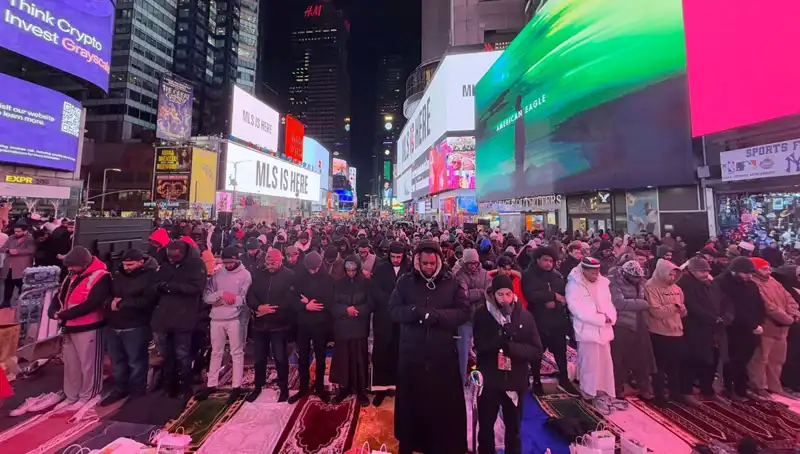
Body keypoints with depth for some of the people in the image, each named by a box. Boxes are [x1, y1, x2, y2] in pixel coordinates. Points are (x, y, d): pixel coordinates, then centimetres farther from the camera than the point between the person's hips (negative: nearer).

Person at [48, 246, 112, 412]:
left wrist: (63, 315, -16)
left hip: (88, 328, -9)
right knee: (70, 364, 19)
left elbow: (91, 304, -23)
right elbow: (59, 296, 13)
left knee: (88, 364, 4)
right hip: (69, 327, 9)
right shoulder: (72, 276, 11)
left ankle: (88, 397, 19)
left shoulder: (100, 277, -18)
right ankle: (71, 396, 34)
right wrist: (53, 311, -7)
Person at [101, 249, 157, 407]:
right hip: (113, 326, 7)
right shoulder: (118, 275, 10)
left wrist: (121, 303, -15)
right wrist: (110, 302, -5)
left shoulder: (150, 277, -12)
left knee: (136, 361, 4)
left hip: (135, 327, -7)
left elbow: (147, 301, -21)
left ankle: (137, 392, 20)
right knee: (117, 360, 17)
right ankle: (120, 389, 33)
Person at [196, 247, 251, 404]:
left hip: (235, 318, -4)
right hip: (216, 318, 4)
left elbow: (245, 299, -13)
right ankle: (211, 385, 33)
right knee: (216, 353, 18)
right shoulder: (217, 273, 4)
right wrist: (222, 294, -18)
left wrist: (220, 300, -16)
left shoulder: (245, 274, -7)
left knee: (237, 353, 8)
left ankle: (236, 387, 19)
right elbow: (206, 297, 0)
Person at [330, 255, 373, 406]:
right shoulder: (339, 283, 4)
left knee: (360, 360, 2)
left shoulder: (366, 283, -2)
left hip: (359, 328, -2)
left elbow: (370, 305, -3)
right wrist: (346, 310, -15)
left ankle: (361, 391, 18)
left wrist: (356, 310, -18)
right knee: (342, 359, 8)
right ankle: (344, 388, 26)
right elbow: (333, 306, 2)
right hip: (342, 328, 2)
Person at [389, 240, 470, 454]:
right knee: (411, 403, 19)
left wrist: (436, 315, -22)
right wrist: (416, 311, -24)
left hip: (443, 355, 0)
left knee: (445, 405, 15)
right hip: (412, 354, 1)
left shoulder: (452, 282, -4)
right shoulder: (405, 281, -3)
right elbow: (394, 310, -6)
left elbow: (464, 313, -9)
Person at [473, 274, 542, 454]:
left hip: (515, 381, 1)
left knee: (514, 428, 22)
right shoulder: (482, 314, -11)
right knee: (485, 427, 18)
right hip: (489, 380, -1)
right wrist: (502, 339, -30)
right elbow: (480, 346, -15)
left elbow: (537, 351, -8)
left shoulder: (525, 316, -7)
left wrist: (511, 347, -24)